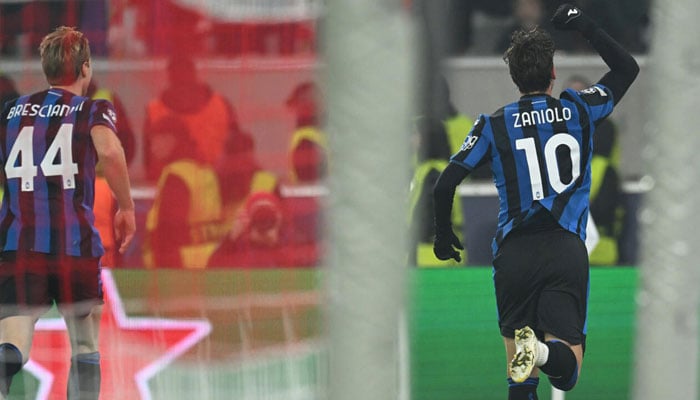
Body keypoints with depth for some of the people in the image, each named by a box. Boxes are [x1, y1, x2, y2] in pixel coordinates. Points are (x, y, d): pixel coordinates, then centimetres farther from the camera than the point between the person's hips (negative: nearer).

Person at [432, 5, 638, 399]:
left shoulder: (494, 125, 3)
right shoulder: (580, 111, 6)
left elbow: (445, 185, 2)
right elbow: (628, 68, 23)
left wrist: (443, 233, 19)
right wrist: (585, 26, 24)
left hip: (514, 254, 0)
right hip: (567, 252, 0)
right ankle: (545, 351, -40)